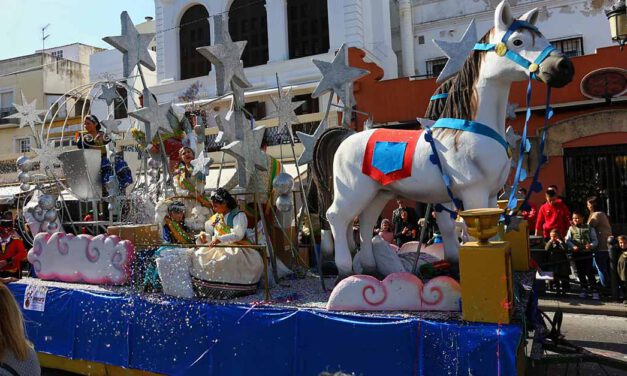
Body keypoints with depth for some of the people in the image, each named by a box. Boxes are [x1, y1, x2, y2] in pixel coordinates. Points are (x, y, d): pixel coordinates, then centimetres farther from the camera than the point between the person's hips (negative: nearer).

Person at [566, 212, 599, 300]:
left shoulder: (589, 228, 4)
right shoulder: (571, 229, 8)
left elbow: (595, 240, 3)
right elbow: (567, 240, 1)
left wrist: (591, 245, -18)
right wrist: (573, 246, -17)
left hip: (587, 253, -2)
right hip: (576, 253, 2)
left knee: (589, 272, -6)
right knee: (580, 272, 10)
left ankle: (594, 291, 1)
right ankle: (584, 289, 22)